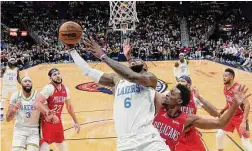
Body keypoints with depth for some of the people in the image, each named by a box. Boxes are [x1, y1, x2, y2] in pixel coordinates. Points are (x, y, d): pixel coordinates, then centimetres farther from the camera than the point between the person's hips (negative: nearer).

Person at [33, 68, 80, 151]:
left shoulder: (65, 89, 1)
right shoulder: (48, 88, -21)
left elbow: (69, 106, 14)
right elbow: (37, 103, -32)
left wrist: (76, 122, 15)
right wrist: (48, 113, -46)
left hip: (58, 120, 7)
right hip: (48, 121, -7)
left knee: (60, 143, 22)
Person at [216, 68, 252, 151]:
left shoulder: (238, 88, -25)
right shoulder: (225, 88, 1)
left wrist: (244, 122, -34)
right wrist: (223, 111, 9)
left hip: (240, 117, -7)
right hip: (230, 116, 7)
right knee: (219, 136, 9)